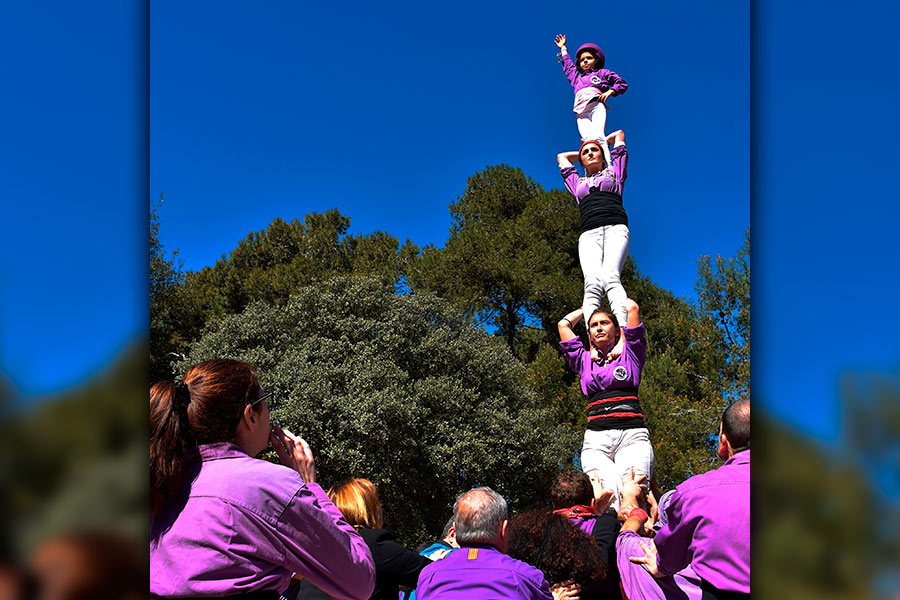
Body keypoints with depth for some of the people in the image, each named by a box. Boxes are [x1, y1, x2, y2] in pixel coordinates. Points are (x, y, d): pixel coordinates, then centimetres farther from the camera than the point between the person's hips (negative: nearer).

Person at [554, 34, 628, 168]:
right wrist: (563, 48, 68)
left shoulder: (602, 73, 29)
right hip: (581, 113, 3)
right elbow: (568, 66, 57)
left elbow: (622, 84, 21)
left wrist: (609, 92, 4)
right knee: (589, 139, -28)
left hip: (596, 105, -3)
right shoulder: (577, 79, 40)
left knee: (598, 137, -31)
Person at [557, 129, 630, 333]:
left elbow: (619, 134, 42)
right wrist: (584, 149, 55)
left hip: (615, 229, -1)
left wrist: (600, 144, 55)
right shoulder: (578, 183, 35)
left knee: (611, 277, -29)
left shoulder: (614, 173, 30)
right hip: (589, 235, 1)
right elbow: (562, 156, 51)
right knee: (592, 283, -26)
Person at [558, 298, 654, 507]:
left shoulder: (629, 355, 17)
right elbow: (564, 323, 28)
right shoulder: (585, 361, 24)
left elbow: (632, 308, 12)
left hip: (632, 436, -1)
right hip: (596, 440, 2)